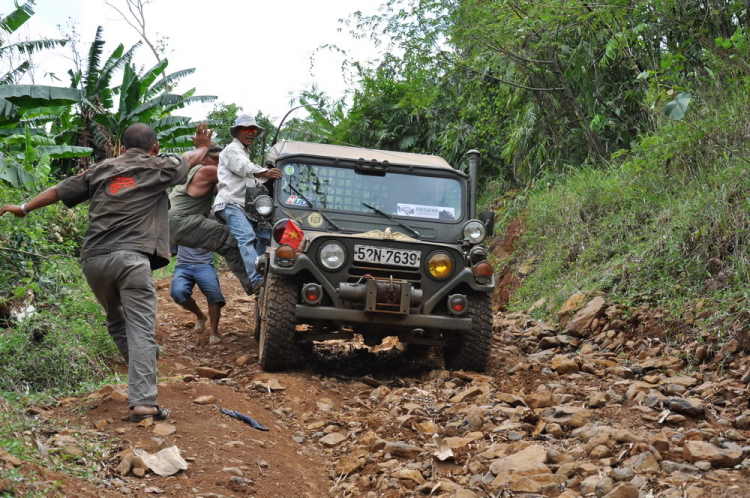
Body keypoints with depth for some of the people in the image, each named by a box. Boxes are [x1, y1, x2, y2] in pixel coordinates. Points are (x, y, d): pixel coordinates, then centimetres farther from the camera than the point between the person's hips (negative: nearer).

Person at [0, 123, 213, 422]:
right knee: (141, 329, -8)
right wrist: (203, 147, 55)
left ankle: (142, 370, 27)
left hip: (93, 259, 4)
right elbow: (190, 159, 32)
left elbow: (59, 190, 26)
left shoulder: (101, 170, 21)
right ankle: (143, 402, -15)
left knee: (117, 322, 23)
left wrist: (24, 208, 40)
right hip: (131, 257, -4)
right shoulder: (158, 168, 13)